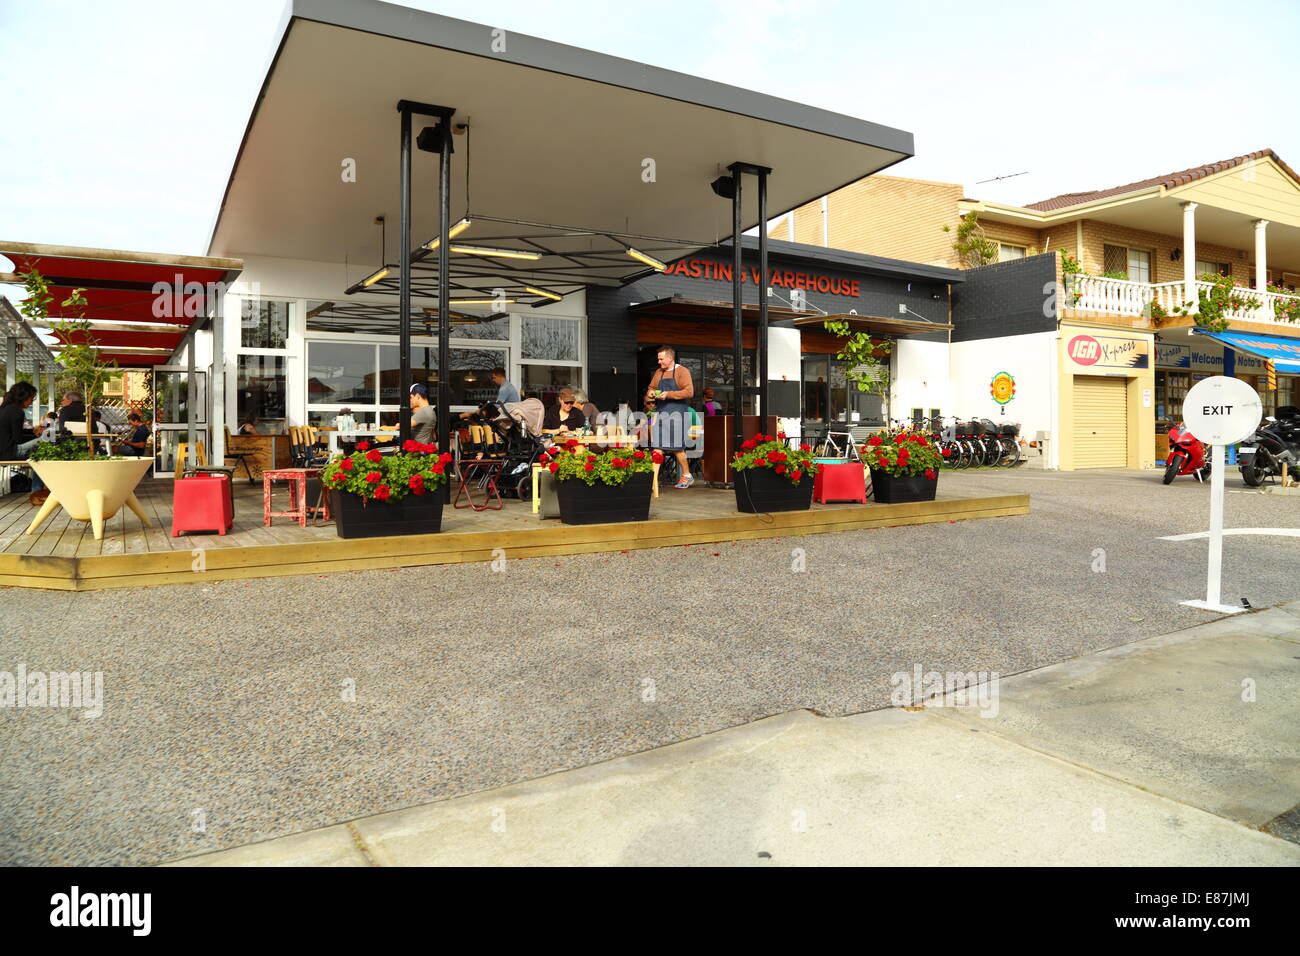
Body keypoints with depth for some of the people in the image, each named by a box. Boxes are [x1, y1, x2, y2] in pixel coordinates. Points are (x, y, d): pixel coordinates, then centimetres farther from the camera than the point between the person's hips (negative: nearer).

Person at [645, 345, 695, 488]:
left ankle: (687, 476, 13)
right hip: (660, 412, 6)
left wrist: (668, 394, -19)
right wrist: (650, 393, 2)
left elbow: (689, 392, -14)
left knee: (676, 447, -3)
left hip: (677, 413, -6)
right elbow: (651, 388, 27)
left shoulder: (682, 371, -5)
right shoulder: (658, 372, 16)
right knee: (657, 447, -1)